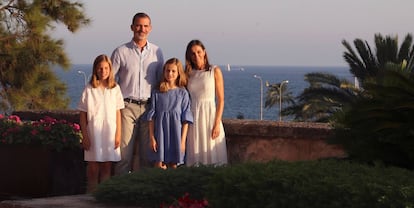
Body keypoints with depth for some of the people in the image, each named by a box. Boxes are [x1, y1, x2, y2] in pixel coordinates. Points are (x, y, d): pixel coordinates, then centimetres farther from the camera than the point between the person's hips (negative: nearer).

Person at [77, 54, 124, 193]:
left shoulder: (115, 89, 6)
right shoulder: (89, 90, 0)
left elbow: (118, 114, 8)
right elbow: (82, 115, 1)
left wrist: (118, 134, 2)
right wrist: (85, 136, -4)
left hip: (110, 131, 2)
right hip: (93, 131, -2)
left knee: (107, 166, 4)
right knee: (93, 166, -1)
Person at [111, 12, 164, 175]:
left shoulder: (157, 52, 11)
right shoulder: (121, 52, 2)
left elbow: (161, 80, 17)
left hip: (149, 107, 3)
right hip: (127, 107, -3)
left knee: (146, 152, 4)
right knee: (124, 150, -8)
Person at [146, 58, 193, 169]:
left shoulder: (182, 93, 2)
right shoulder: (157, 93, 4)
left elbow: (186, 119, 1)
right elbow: (151, 117, 4)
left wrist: (183, 140, -5)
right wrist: (152, 137, -3)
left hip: (175, 133, 0)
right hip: (160, 132, 0)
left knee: (173, 166, 4)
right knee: (159, 168, -2)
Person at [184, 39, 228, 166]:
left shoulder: (215, 71, 0)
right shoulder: (188, 74, 9)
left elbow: (221, 100, -3)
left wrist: (217, 124, -11)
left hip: (210, 114, -3)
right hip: (193, 116, 3)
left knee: (212, 155, -4)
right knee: (195, 159, 1)